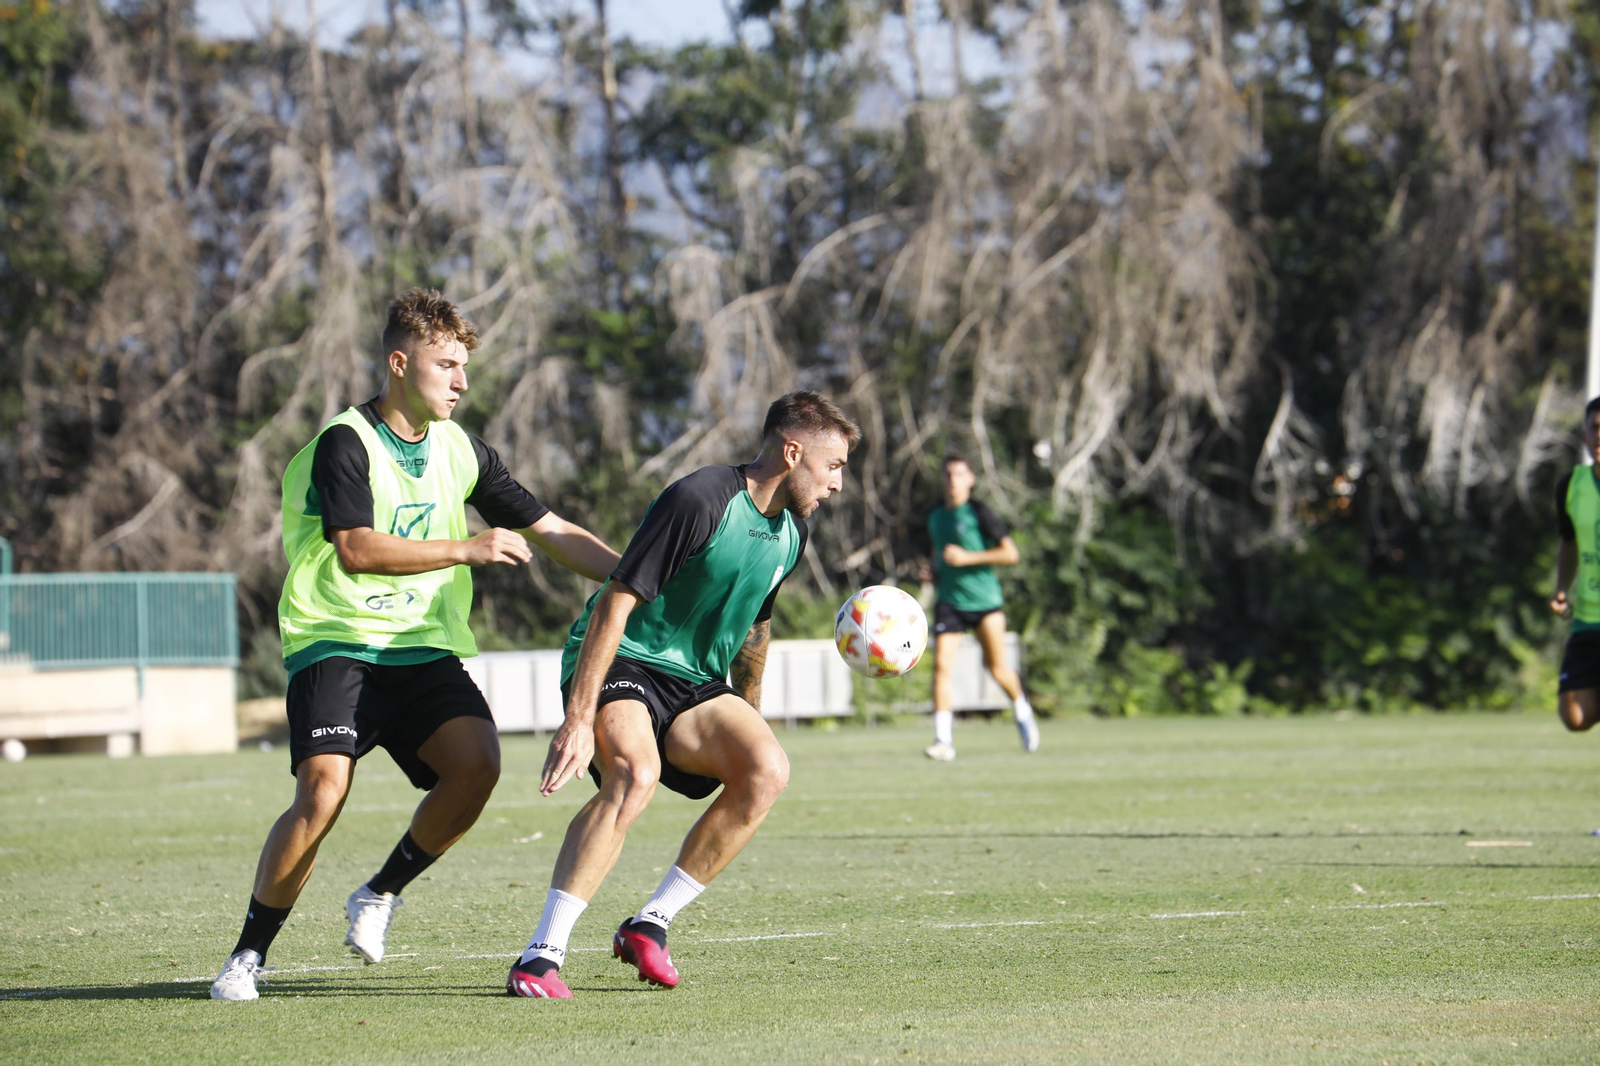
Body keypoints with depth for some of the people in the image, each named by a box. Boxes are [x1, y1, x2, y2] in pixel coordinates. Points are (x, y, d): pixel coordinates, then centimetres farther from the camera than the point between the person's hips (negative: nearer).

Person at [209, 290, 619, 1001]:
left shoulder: (462, 452, 11)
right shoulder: (344, 445, -8)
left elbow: (551, 532, 15)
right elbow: (357, 548, -21)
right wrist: (466, 549, -20)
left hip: (424, 648, 5)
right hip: (338, 643, -5)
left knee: (477, 762, -22)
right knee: (324, 790, -23)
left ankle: (381, 894, 2)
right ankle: (248, 955, -6)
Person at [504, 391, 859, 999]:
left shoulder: (790, 532, 8)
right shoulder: (701, 500, -20)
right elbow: (616, 605, -23)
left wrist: (746, 719, 31)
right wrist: (578, 720, -28)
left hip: (695, 682, 8)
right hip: (622, 661, -8)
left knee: (767, 770, -19)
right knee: (635, 774, -35)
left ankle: (650, 926, -10)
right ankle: (541, 956, -33)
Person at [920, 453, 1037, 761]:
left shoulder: (980, 514, -6)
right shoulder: (936, 518, 12)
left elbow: (1011, 554, -9)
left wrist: (968, 558, -16)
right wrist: (934, 571, 9)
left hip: (985, 599, -4)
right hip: (949, 602, 4)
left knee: (996, 666, 5)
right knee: (942, 664, -13)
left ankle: (1022, 712, 36)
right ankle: (943, 739, -15)